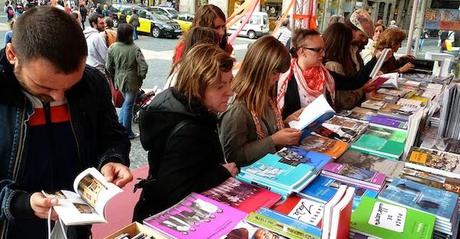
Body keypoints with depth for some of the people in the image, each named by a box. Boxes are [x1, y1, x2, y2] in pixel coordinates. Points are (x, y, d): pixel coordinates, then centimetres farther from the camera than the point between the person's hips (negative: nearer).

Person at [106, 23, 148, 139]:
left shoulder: (112, 48, -6)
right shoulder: (134, 49, -18)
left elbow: (108, 66, -1)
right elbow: (144, 66, -21)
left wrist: (116, 75, 16)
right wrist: (141, 77, -3)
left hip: (119, 80, 4)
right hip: (132, 81, -4)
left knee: (126, 102, 26)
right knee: (129, 105, 6)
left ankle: (119, 123, 24)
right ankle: (127, 132, 16)